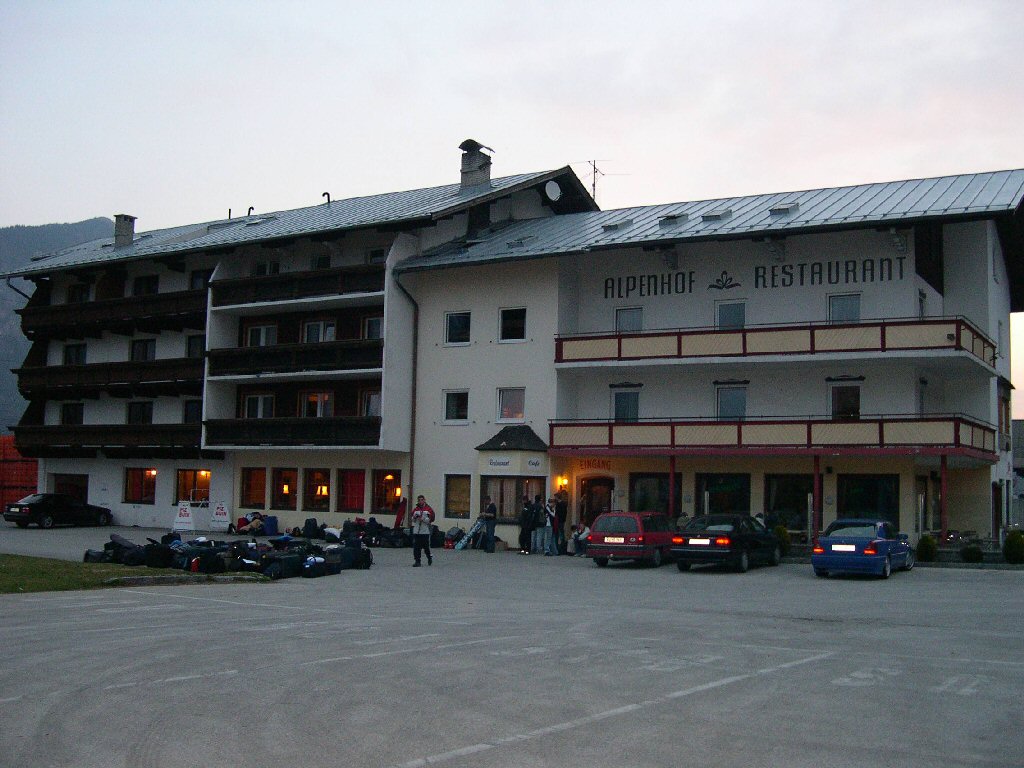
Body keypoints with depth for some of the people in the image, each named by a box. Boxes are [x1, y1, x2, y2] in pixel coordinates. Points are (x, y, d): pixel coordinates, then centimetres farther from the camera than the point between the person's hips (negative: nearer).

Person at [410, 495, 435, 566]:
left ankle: (429, 558, 30)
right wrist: (414, 517, -7)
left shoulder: (428, 509, -1)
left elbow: (431, 520, -7)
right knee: (416, 547, -2)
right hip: (416, 531, 3)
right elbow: (411, 519, 14)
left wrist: (423, 519, -17)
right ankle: (417, 561, 4)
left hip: (425, 531, -3)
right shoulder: (415, 509, 11)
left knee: (426, 547, 5)